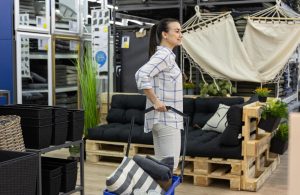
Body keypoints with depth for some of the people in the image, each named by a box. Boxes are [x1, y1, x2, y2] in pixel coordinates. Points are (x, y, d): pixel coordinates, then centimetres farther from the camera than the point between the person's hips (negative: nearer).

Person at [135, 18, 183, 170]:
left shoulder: (166, 55, 17)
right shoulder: (164, 54, -14)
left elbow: (149, 76, 25)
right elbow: (141, 75, -28)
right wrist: (155, 101, -23)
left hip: (162, 117, 10)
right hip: (166, 117, -10)